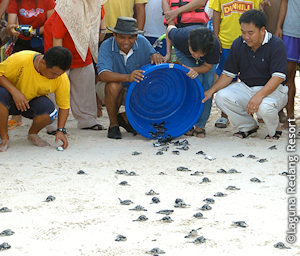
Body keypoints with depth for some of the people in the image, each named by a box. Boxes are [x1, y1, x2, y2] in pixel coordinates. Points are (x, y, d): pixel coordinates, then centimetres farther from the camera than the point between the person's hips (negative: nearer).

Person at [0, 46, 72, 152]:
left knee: (49, 109, -33)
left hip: (34, 103, 2)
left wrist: (60, 130, -20)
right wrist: (15, 91, -33)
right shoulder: (20, 60, -29)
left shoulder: (62, 79, -19)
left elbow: (64, 106, -9)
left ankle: (33, 133, 1)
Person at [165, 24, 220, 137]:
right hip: (183, 53, -1)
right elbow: (170, 28, -16)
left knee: (207, 85, -15)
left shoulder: (215, 45, -41)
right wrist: (168, 53, -13)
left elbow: (207, 66, -22)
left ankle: (200, 125, -4)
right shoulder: (180, 37, -42)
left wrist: (193, 69, -42)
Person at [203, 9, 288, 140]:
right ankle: (248, 126, 4)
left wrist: (259, 95, -38)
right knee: (221, 97, -20)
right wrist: (211, 90, -11)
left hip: (272, 90, -5)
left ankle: (275, 129, -1)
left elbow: (278, 77, -24)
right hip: (246, 88, 5)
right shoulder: (238, 44, 0)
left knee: (264, 106, -38)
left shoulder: (276, 45, -16)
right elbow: (228, 74, 5)